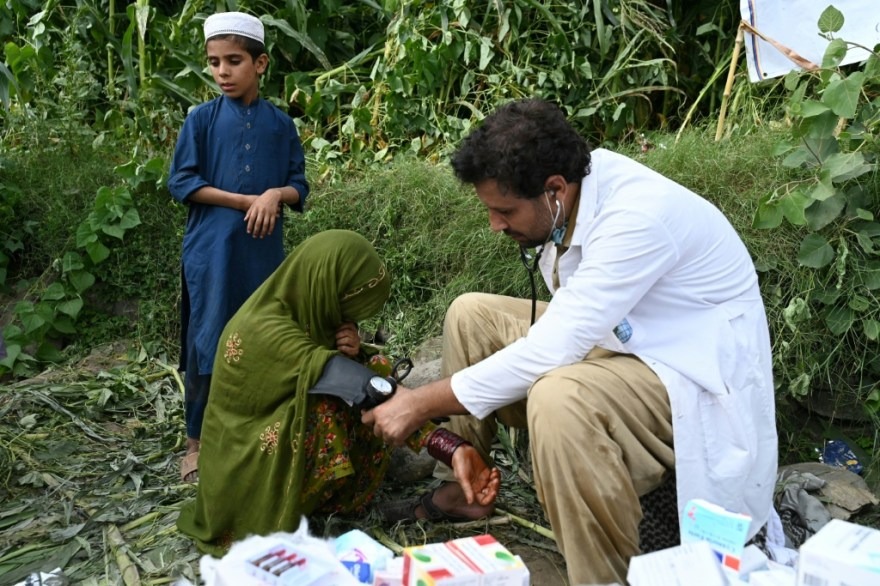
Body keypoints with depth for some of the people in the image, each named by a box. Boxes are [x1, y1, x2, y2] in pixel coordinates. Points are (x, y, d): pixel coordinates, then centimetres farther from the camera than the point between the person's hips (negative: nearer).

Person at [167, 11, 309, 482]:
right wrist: (247, 202, -13)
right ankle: (197, 440, 16)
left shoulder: (280, 124, 6)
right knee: (207, 344, 2)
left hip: (263, 253, 2)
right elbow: (181, 183, -5)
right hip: (211, 252, -2)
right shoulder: (201, 119, 0)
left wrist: (275, 195, -16)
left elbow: (299, 187, 7)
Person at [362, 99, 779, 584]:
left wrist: (422, 404, -25)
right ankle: (465, 485, 14)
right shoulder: (567, 198, -7)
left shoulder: (638, 216, -30)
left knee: (559, 398, -37)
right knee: (471, 314, 4)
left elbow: (551, 352, -31)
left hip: (696, 377, -8)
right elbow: (565, 330, 3)